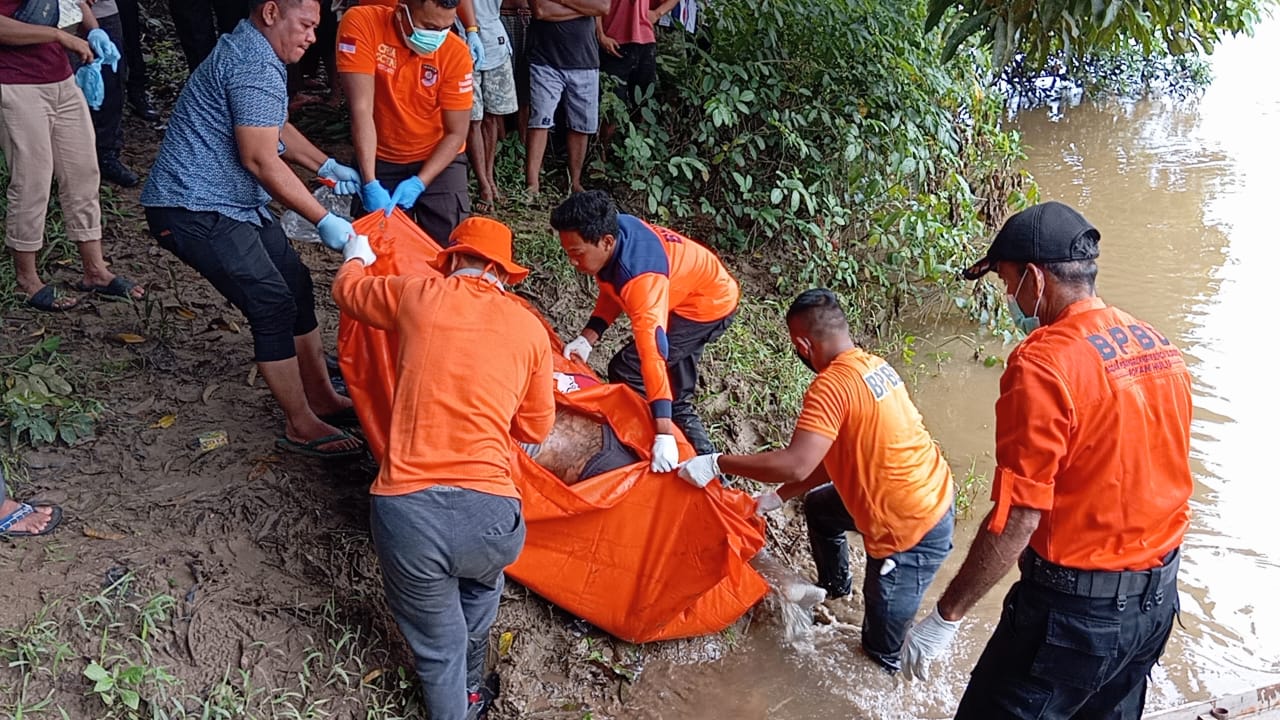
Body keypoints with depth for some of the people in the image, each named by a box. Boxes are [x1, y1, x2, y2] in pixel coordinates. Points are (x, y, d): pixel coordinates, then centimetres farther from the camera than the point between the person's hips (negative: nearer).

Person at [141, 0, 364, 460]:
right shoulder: (255, 66, -20)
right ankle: (301, 427, -1)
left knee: (296, 285, 11)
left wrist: (326, 166, 17)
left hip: (236, 204, 11)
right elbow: (261, 159, -24)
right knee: (274, 306, -11)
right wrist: (323, 221, -20)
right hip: (194, 210, -11)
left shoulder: (251, 51, 15)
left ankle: (320, 397, 23)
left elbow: (275, 129, 28)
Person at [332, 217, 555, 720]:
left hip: (405, 510, -1)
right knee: (482, 583, 37)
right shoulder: (529, 328, 10)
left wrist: (357, 256, 52)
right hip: (488, 512, 1)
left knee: (437, 645, 23)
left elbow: (348, 291, 30)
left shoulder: (418, 294, 9)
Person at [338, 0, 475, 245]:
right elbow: (361, 109, -24)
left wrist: (419, 183, -24)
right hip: (379, 158, 0)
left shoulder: (455, 52, -18)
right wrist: (370, 183, -30)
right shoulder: (361, 24, -21)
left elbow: (456, 133, -13)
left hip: (438, 158, 0)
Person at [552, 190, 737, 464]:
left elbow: (653, 356, -45)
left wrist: (664, 435, -47)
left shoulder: (641, 277, -40)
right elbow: (612, 293, 2)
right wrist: (587, 338, -13)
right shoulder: (613, 229, -16)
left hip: (711, 303, -9)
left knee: (626, 370, -14)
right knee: (677, 399, 13)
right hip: (685, 294, 9)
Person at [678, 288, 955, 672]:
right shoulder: (873, 366, 4)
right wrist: (780, 496, 12)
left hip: (912, 530, -10)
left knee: (882, 647, 10)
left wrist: (717, 462, -21)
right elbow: (836, 455, 11)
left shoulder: (831, 386, -24)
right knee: (819, 508, 32)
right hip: (931, 495, 10)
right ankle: (835, 586, 54)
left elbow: (796, 464, -33)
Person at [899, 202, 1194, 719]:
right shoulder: (1159, 347, 3)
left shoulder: (1044, 364, -22)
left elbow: (1017, 517, -24)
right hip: (1157, 598, 8)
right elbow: (1139, 474, 12)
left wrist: (946, 616, -16)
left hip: (1076, 608, -8)